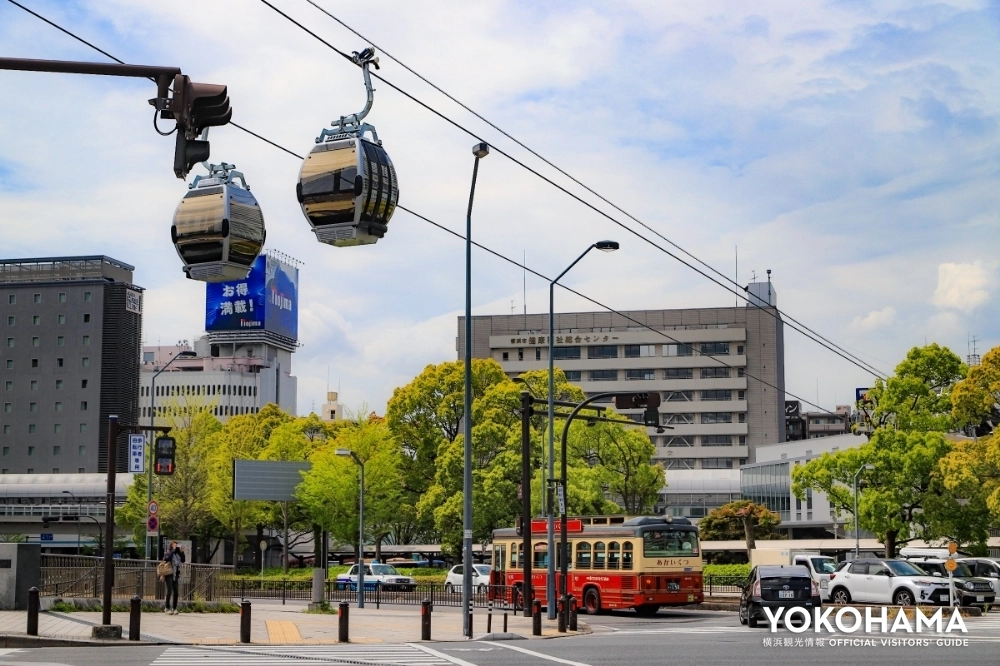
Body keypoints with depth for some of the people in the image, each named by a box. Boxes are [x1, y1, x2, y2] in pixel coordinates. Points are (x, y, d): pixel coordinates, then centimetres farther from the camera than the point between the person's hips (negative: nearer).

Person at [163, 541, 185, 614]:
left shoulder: (177, 554, 11)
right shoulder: (168, 553, -4)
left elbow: (183, 561, 6)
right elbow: (167, 558, -24)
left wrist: (182, 552, -1)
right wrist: (173, 550, -19)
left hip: (175, 575, 6)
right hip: (169, 575, -6)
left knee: (175, 592, 3)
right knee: (170, 591, -12)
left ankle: (174, 608, 8)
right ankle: (167, 608, -6)